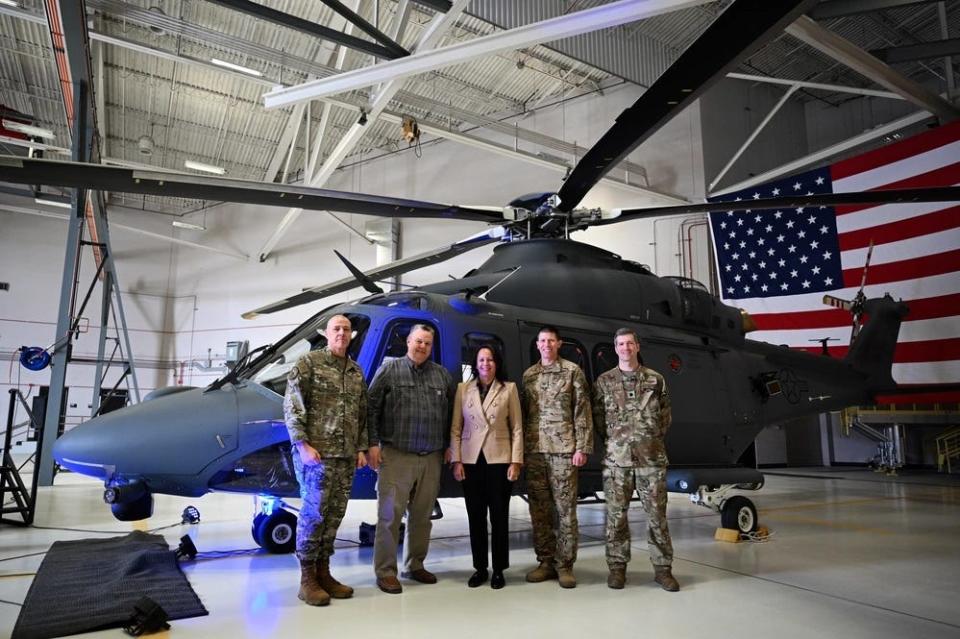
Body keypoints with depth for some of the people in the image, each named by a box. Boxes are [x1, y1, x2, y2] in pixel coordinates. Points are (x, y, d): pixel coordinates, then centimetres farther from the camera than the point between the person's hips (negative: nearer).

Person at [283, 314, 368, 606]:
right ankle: (307, 579, 9)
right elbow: (291, 407, -7)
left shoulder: (357, 372, 16)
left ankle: (323, 572, 21)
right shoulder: (308, 363, -2)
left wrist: (361, 448, 11)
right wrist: (302, 444, -14)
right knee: (314, 513, -3)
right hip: (316, 453, -6)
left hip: (346, 457, 6)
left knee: (334, 515, 9)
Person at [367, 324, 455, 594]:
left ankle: (415, 565, 26)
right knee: (390, 515, -2)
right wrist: (373, 444, -8)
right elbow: (371, 408, -2)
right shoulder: (389, 370, 1)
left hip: (432, 459, 4)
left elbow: (450, 412, 15)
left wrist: (448, 446, 11)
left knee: (422, 516, 12)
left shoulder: (442, 375, 11)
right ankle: (385, 571, 8)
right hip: (396, 456, -4)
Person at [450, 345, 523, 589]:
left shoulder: (509, 388, 3)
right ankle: (480, 568, 21)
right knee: (475, 517, 8)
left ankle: (498, 570, 18)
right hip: (471, 460, 1)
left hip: (499, 459, -1)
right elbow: (455, 428, 5)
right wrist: (456, 461, -2)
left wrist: (516, 461, -5)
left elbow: (517, 428, 2)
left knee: (499, 516, 5)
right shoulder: (463, 389, 5)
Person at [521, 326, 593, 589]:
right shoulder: (528, 375, 12)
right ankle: (545, 561, 19)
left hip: (563, 449, -4)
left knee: (565, 508, 0)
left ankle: (564, 565, 11)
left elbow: (582, 412, -2)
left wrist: (582, 447, -9)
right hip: (534, 450, 4)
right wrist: (521, 447, 9)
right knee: (539, 508, 8)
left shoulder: (572, 371, 1)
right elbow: (524, 412, 14)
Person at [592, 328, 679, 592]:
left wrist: (653, 438, 6)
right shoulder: (604, 381, 5)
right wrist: (615, 438, 3)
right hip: (617, 458, 0)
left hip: (652, 457, 0)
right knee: (616, 515, 5)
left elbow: (665, 414, 13)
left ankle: (662, 568, 17)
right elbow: (598, 416, 9)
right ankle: (617, 567, 17)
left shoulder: (655, 379, 7)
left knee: (657, 513, 5)